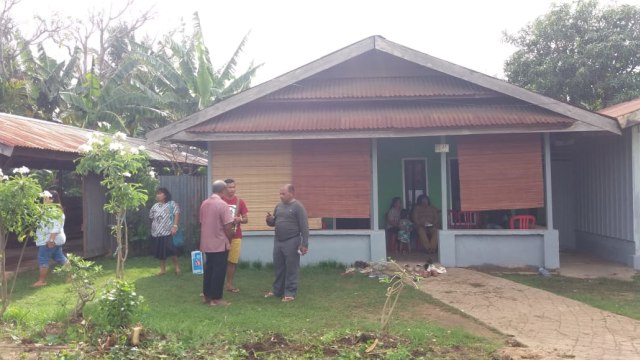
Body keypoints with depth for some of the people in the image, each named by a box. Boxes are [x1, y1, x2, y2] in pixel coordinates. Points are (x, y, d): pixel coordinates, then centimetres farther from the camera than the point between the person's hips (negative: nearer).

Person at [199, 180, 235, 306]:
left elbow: (201, 223, 14)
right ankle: (216, 298, 5)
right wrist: (231, 238, 0)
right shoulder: (222, 204, -17)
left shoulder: (204, 203, 6)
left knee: (208, 269, 16)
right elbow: (228, 226, -18)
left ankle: (206, 296, 21)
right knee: (219, 271, 1)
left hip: (207, 243, 7)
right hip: (220, 243, -7)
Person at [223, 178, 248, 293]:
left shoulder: (240, 201, 4)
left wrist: (239, 219, -13)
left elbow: (246, 219, 7)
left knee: (232, 261, 7)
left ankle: (229, 284, 17)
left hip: (235, 236, 2)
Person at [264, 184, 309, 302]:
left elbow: (304, 227, -12)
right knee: (278, 267, 14)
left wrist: (304, 244, -17)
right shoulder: (279, 206, 11)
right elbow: (274, 223, 22)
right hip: (278, 241, 7)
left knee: (291, 269, 0)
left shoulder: (298, 207, -10)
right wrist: (270, 220, -2)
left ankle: (290, 293, 7)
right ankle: (277, 290, 26)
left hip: (291, 242, -7)